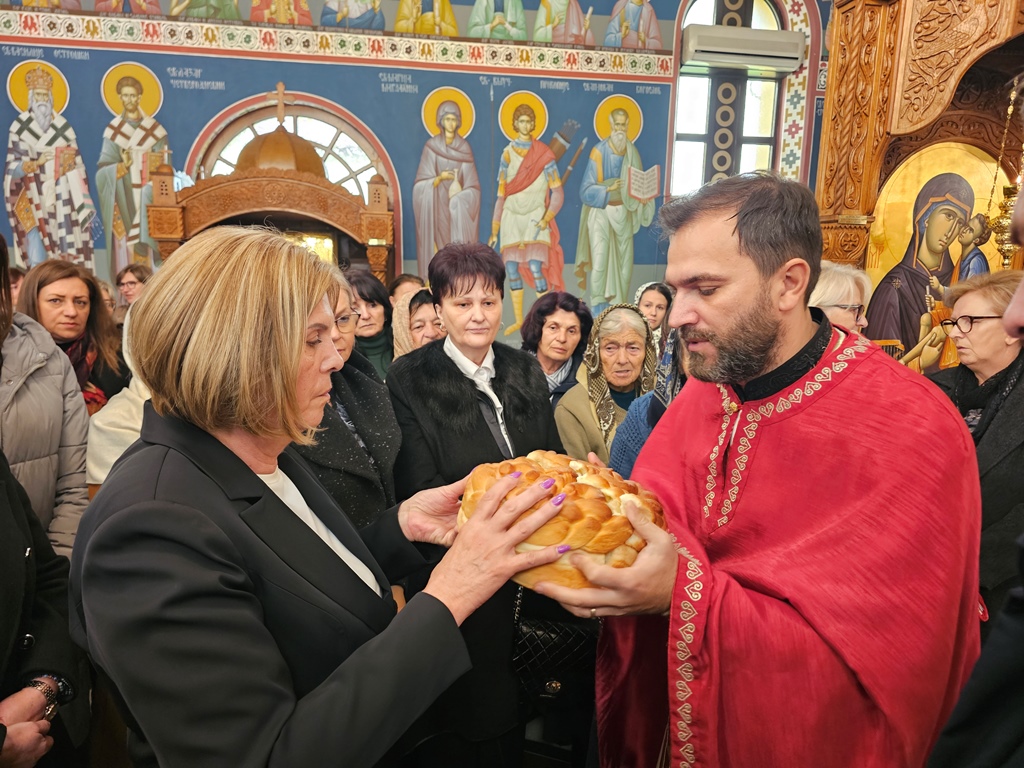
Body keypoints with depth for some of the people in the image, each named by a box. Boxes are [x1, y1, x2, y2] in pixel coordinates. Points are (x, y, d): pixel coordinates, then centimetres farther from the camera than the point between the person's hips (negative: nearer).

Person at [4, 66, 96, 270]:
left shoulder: (63, 126, 6)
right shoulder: (19, 127, -1)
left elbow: (77, 166, 5)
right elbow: (12, 168, -3)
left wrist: (84, 204, -1)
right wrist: (36, 163, -22)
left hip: (61, 199, 2)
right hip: (34, 199, -2)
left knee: (64, 254, 0)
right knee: (38, 258, -10)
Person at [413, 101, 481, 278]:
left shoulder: (464, 147, 5)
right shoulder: (431, 146, 1)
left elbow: (471, 185, 3)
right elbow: (422, 183, -1)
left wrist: (460, 199, -15)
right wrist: (439, 178, -20)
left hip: (460, 209, 1)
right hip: (437, 206, -1)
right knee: (438, 249, -6)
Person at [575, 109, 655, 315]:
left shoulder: (632, 152, 2)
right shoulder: (599, 152, -13)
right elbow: (586, 190, -14)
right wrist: (609, 189, -27)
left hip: (623, 212, 5)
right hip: (601, 212, -5)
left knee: (624, 263, 6)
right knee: (599, 264, -12)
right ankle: (598, 309, 1)